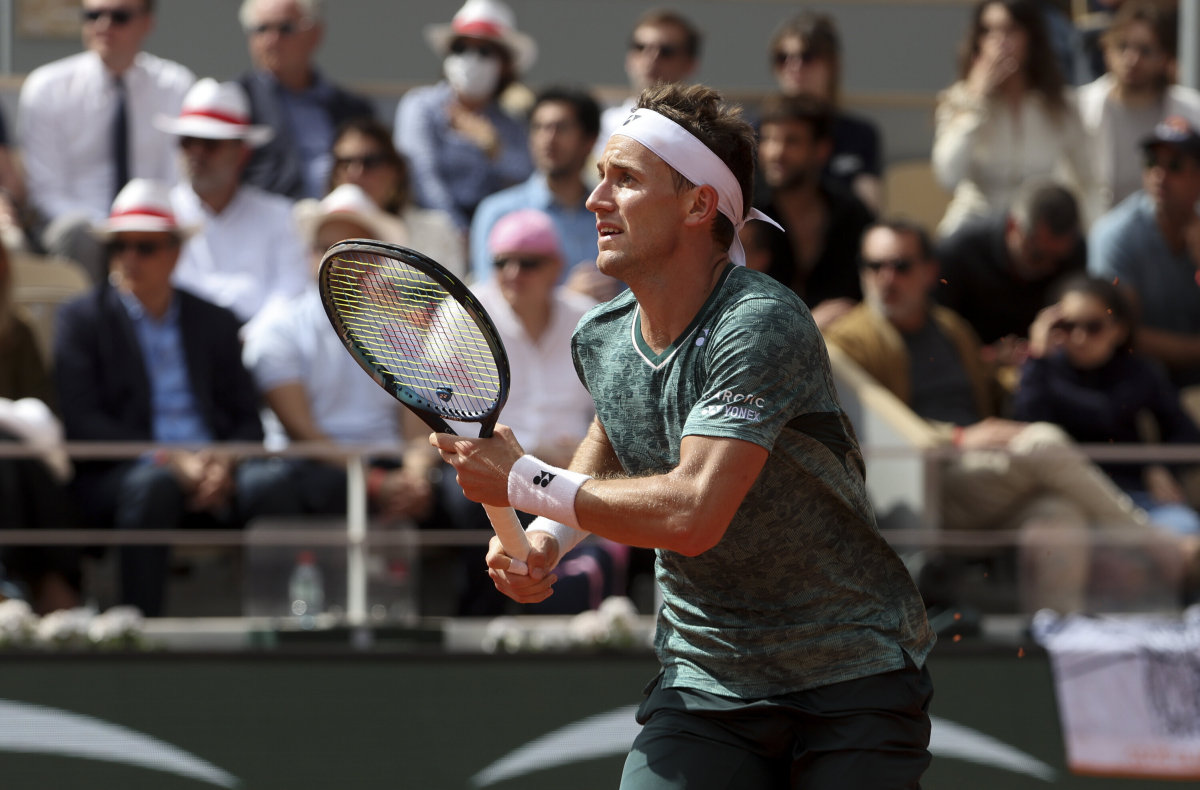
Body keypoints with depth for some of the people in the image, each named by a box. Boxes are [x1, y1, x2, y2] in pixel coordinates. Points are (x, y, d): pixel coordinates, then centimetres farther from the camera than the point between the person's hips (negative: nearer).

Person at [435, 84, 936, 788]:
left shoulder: (762, 326, -22)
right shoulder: (600, 338, 2)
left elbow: (692, 513, -31)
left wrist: (522, 482, -21)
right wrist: (548, 534, 8)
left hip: (856, 677, -5)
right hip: (704, 680, 5)